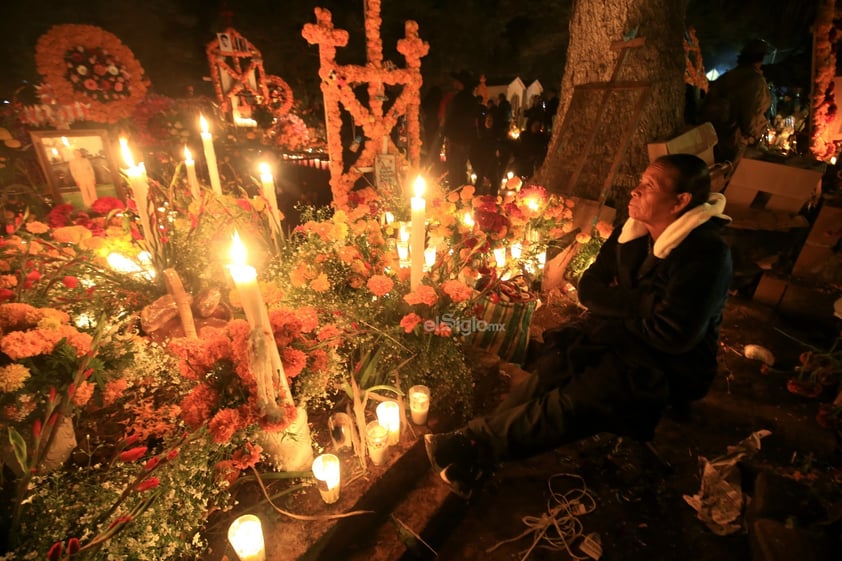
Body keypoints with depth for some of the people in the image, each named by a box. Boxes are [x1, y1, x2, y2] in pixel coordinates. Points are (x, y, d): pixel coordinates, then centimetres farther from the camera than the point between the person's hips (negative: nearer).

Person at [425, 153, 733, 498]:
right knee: (548, 370, -25)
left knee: (578, 398, -31)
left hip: (669, 366, -5)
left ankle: (477, 444, -26)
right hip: (616, 337, 5)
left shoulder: (706, 254, -19)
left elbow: (672, 336, -25)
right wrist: (637, 302, -16)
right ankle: (477, 462, -27)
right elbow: (588, 289, 1)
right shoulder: (630, 231, 2)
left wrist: (616, 304, -11)